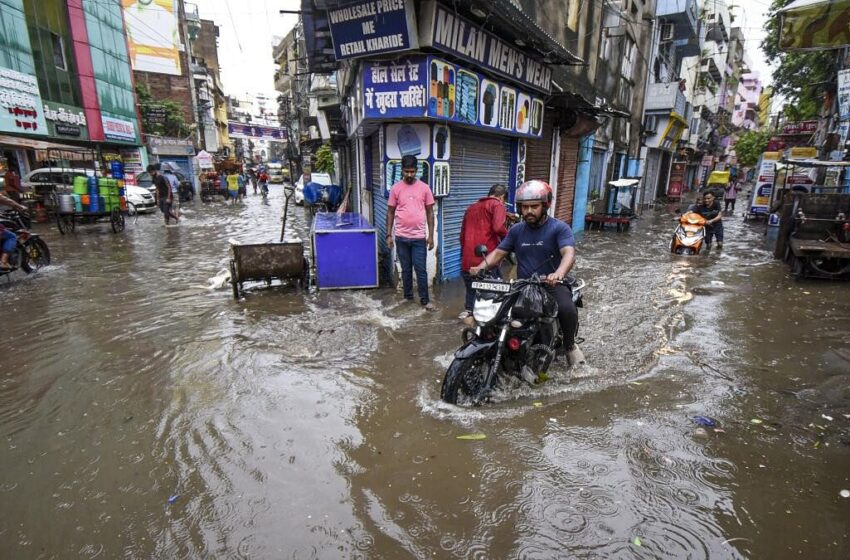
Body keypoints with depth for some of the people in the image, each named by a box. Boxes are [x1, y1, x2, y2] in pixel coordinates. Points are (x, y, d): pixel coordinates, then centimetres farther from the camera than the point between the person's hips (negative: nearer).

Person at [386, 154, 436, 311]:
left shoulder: (424, 188, 0)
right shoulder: (396, 188, 1)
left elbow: (430, 212, 4)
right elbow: (390, 212, 6)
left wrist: (431, 235, -1)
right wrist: (389, 235, 1)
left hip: (419, 237, -1)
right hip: (402, 237, 1)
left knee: (421, 270, 1)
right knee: (406, 269, 12)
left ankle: (425, 299, 12)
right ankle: (408, 297, 26)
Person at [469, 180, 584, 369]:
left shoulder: (559, 228, -6)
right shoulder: (516, 230, 9)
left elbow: (569, 253, -22)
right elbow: (498, 252, 8)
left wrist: (558, 274, -45)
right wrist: (481, 266, -14)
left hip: (552, 285, -3)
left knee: (568, 310, -31)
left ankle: (569, 345, 2)